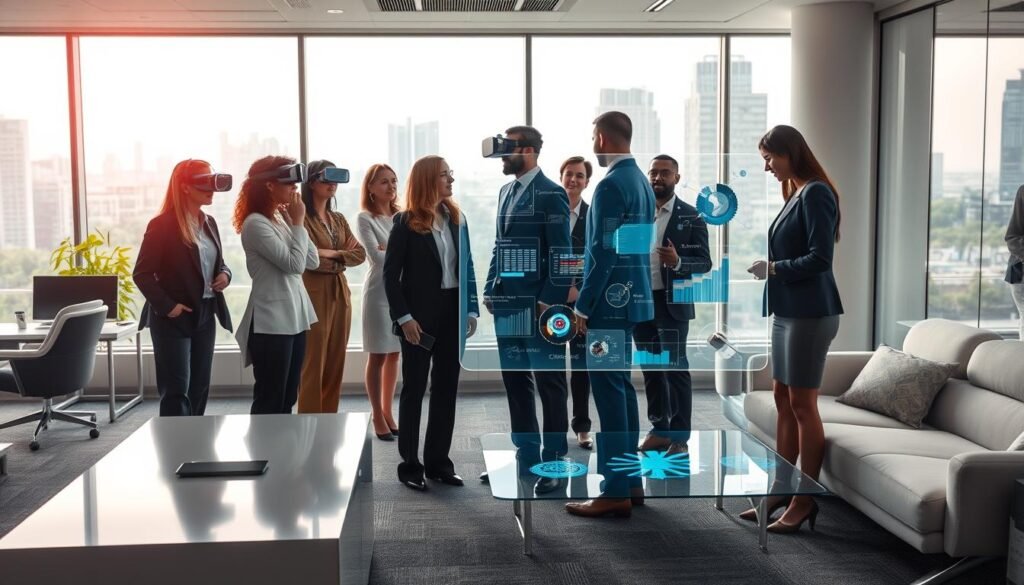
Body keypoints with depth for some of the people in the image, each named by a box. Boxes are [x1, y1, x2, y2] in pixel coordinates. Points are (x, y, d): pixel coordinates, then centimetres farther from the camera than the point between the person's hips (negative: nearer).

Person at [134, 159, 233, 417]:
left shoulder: (209, 223, 11)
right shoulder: (162, 224, -11)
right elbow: (142, 273, -13)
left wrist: (224, 274, -1)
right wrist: (167, 306, -19)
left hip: (205, 315, 7)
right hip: (174, 318, -7)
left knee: (199, 388, 12)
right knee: (176, 391, -6)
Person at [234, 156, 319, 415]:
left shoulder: (281, 220, 13)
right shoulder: (255, 224, -13)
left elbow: (312, 262, 10)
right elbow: (294, 264, -19)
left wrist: (295, 223, 4)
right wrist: (298, 223, -9)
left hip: (294, 318, 9)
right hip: (271, 322, -9)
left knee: (286, 398, 13)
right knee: (269, 400, -2)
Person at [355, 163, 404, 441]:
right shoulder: (365, 218, -5)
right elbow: (377, 257, -13)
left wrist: (391, 250, -13)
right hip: (379, 291, -5)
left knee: (394, 355, 9)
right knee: (378, 356, 0)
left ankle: (388, 413, 19)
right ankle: (378, 417, 8)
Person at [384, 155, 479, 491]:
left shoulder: (457, 219, 8)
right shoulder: (406, 223, -6)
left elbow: (467, 267, 9)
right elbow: (390, 274, -8)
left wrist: (471, 310, 1)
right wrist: (404, 317, -15)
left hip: (452, 314, 5)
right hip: (420, 316, -5)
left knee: (446, 389, 10)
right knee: (414, 390, 4)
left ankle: (438, 461, 20)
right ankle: (410, 465, 13)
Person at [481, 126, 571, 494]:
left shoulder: (551, 194, -8)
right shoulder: (505, 192, 16)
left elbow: (561, 252, -12)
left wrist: (550, 301, -17)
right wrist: (490, 290, 10)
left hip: (538, 305, -8)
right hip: (507, 303, 8)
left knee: (549, 383, 2)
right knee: (515, 382, 12)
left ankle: (554, 463, 10)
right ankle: (526, 457, 22)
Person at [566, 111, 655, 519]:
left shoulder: (611, 185, -16)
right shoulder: (642, 181, 13)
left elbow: (603, 253, -20)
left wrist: (583, 306, -15)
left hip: (610, 302, -10)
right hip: (632, 299, 10)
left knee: (609, 390, -6)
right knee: (621, 386, 15)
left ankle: (616, 492, -1)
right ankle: (631, 480, 22)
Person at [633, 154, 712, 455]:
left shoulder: (691, 216, -2)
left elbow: (705, 262, -6)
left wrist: (678, 262, -24)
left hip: (672, 303, -4)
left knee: (675, 369, -2)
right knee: (651, 369, 11)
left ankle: (679, 436, 4)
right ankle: (659, 429, 21)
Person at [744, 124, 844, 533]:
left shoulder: (816, 193, -13)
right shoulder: (796, 193, 16)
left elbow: (820, 258, -19)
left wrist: (773, 268, -11)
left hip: (810, 312, -9)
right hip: (788, 310, 9)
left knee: (802, 403, -3)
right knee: (783, 399, 11)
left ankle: (806, 500, 6)